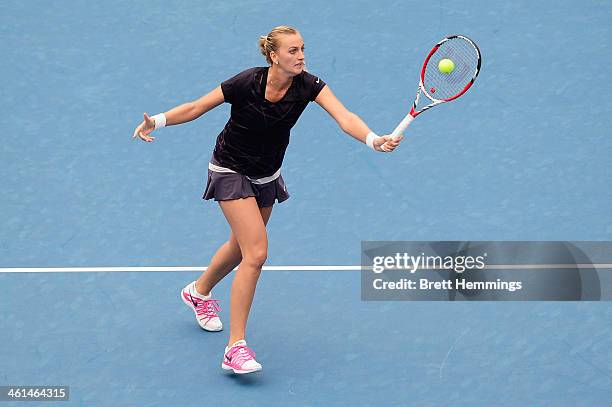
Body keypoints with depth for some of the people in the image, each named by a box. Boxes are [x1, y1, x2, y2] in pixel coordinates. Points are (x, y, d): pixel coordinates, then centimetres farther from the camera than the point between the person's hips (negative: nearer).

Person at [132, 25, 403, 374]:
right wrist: (157, 122, -29)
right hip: (231, 172, -6)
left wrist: (374, 140, -51)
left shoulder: (308, 85, -18)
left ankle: (199, 292, 56)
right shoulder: (247, 83, -26)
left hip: (267, 175, 6)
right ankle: (236, 348, -14)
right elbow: (197, 107, -15)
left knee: (241, 247, 24)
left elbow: (344, 117, -32)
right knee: (257, 253, -19)